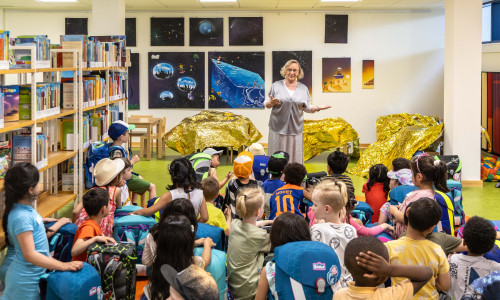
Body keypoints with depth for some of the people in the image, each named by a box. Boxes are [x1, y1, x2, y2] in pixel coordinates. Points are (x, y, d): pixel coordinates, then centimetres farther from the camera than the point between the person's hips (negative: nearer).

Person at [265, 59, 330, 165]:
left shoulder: (303, 88, 10)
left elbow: (307, 108, 12)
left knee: (295, 158, 1)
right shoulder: (276, 86, 3)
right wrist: (271, 103, -17)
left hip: (295, 128, 2)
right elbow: (266, 104, 6)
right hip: (278, 128, -2)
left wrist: (317, 108, -7)